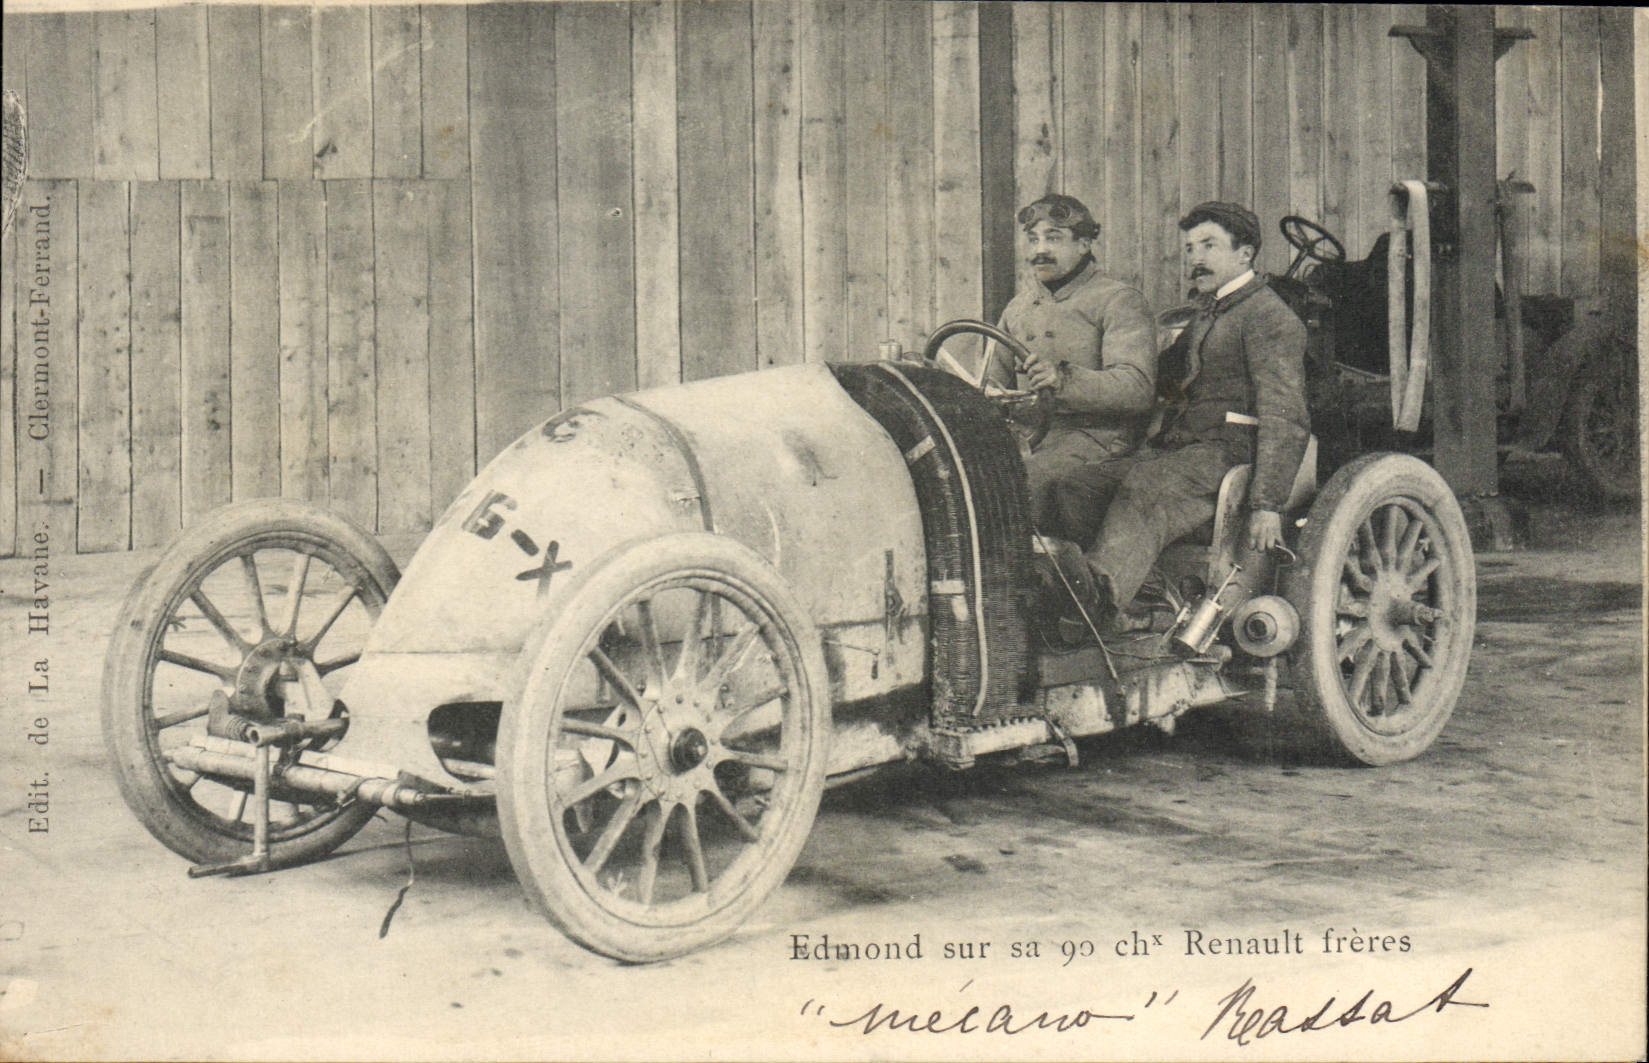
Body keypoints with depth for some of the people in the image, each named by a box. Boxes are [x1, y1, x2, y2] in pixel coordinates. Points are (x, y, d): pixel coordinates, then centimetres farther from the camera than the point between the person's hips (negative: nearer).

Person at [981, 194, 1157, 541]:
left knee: (1025, 483, -33)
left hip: (1094, 433, -6)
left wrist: (1065, 379, -29)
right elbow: (994, 380, 28)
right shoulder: (1019, 306, 23)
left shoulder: (1117, 300, 2)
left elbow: (1138, 387, -13)